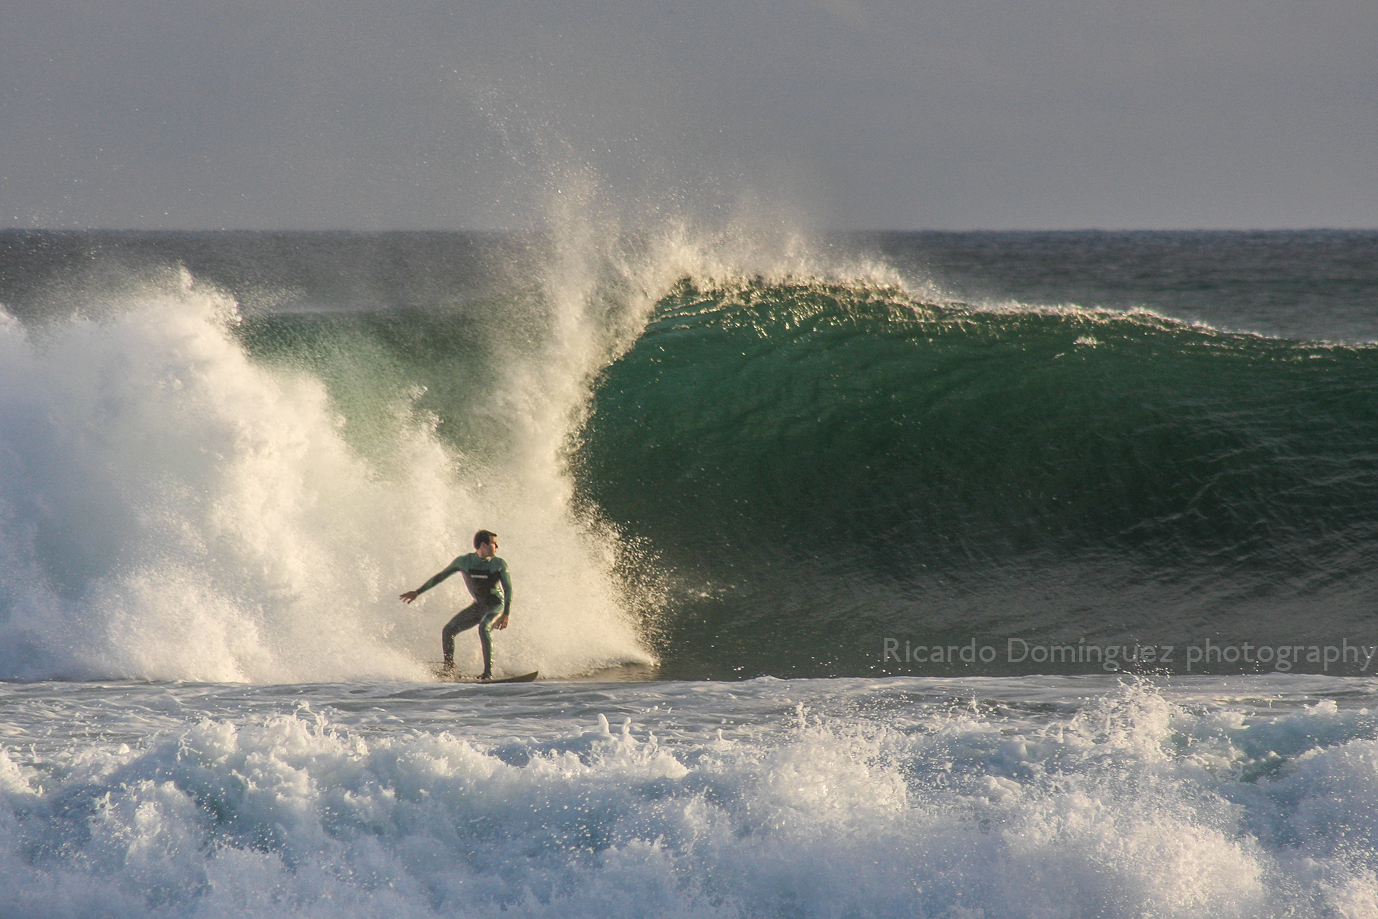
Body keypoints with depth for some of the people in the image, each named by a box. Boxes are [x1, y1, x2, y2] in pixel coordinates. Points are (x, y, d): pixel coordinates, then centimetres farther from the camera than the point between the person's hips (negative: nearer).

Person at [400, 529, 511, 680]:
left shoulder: (499, 564, -11)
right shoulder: (464, 561, -5)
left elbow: (508, 590, -12)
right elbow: (441, 576, 4)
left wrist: (506, 615, -25)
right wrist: (417, 592, 5)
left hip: (497, 606, -5)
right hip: (478, 606, 5)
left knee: (483, 628, -34)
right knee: (447, 630, -3)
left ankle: (488, 672, -34)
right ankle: (449, 669, 9)